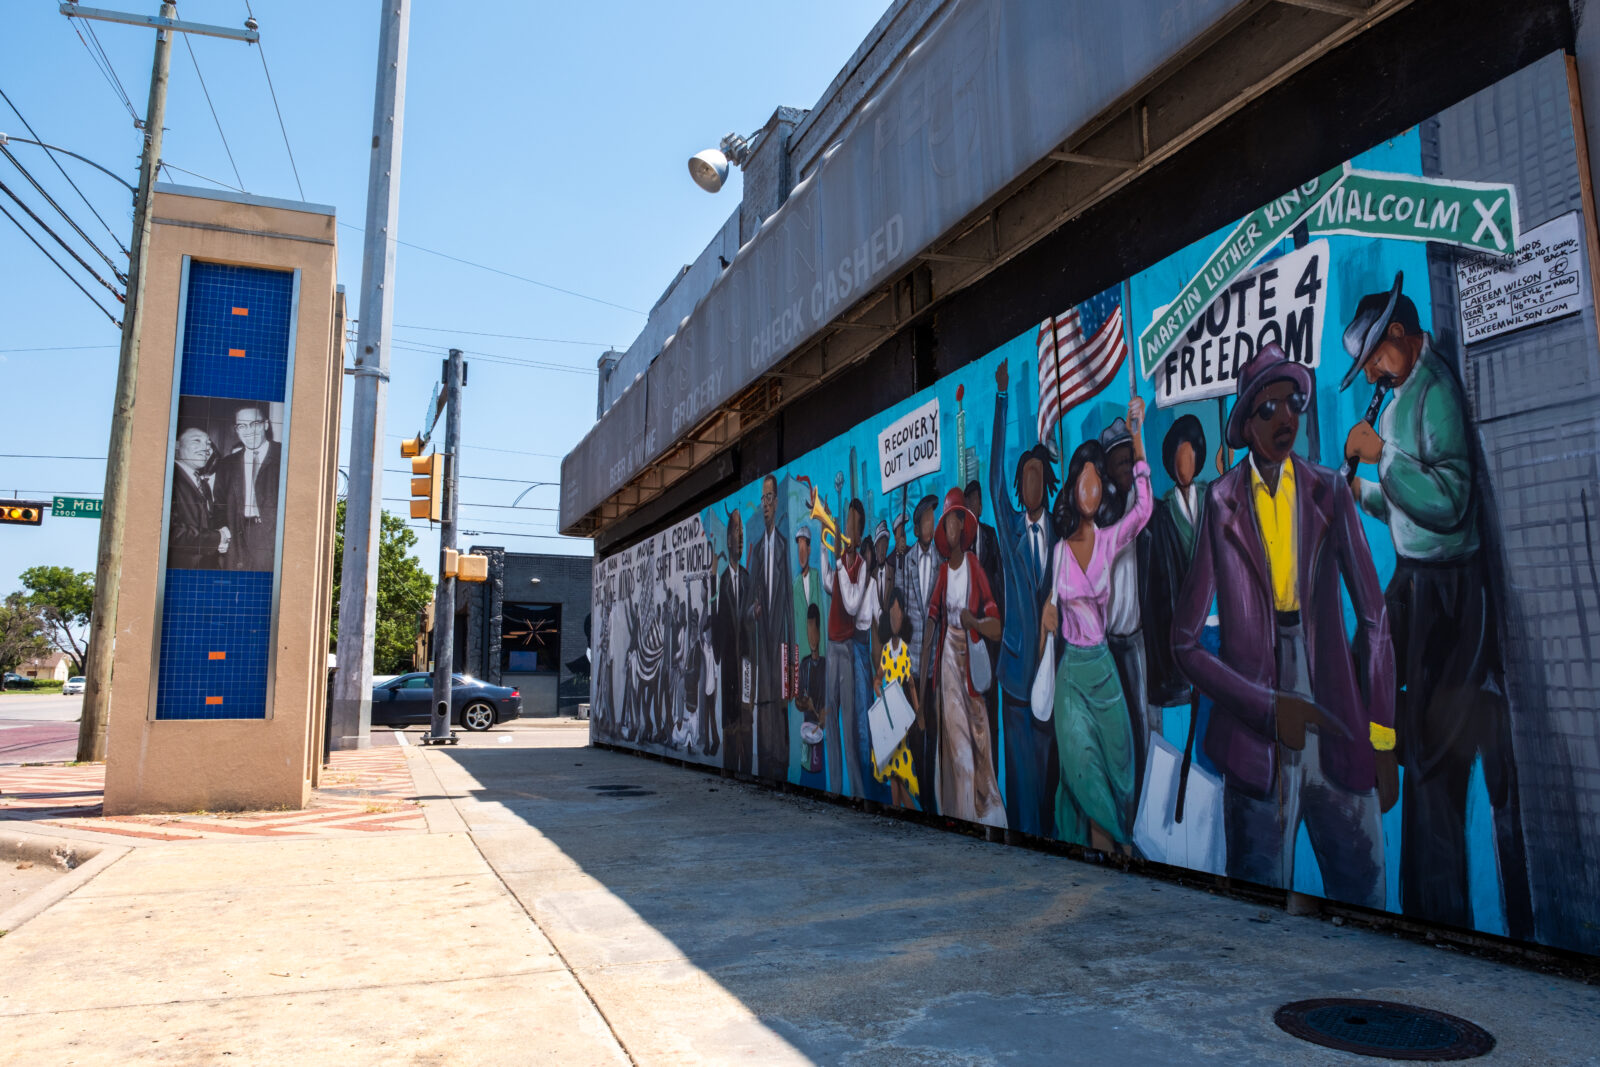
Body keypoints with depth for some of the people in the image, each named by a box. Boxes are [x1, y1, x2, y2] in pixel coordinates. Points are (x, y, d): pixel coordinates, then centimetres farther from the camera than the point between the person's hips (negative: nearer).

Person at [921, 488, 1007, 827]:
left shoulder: (976, 569, -5)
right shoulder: (943, 573, 7)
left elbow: (996, 626, -8)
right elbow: (931, 620, 8)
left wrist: (973, 621, -28)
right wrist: (923, 670, 6)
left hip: (973, 662, -3)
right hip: (947, 659, 3)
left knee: (977, 740, -2)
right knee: (952, 740, 5)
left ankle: (986, 814, 7)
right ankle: (956, 812, 13)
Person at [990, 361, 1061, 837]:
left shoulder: (1056, 530, 9)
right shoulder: (1010, 525, 4)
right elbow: (994, 475, -3)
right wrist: (1001, 397, -7)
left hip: (1048, 656, 1)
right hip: (1016, 655, -1)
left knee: (1047, 751, 7)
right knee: (1019, 753, 1)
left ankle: (1047, 831, 17)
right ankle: (1022, 832, 10)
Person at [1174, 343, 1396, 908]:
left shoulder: (1330, 492, 7)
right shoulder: (1221, 502, -2)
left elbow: (1374, 619, 9)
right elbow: (1186, 642, -1)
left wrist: (1383, 743, 6)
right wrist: (1270, 708, -10)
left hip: (1340, 739, 3)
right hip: (1258, 748, -2)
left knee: (1363, 896, 8)